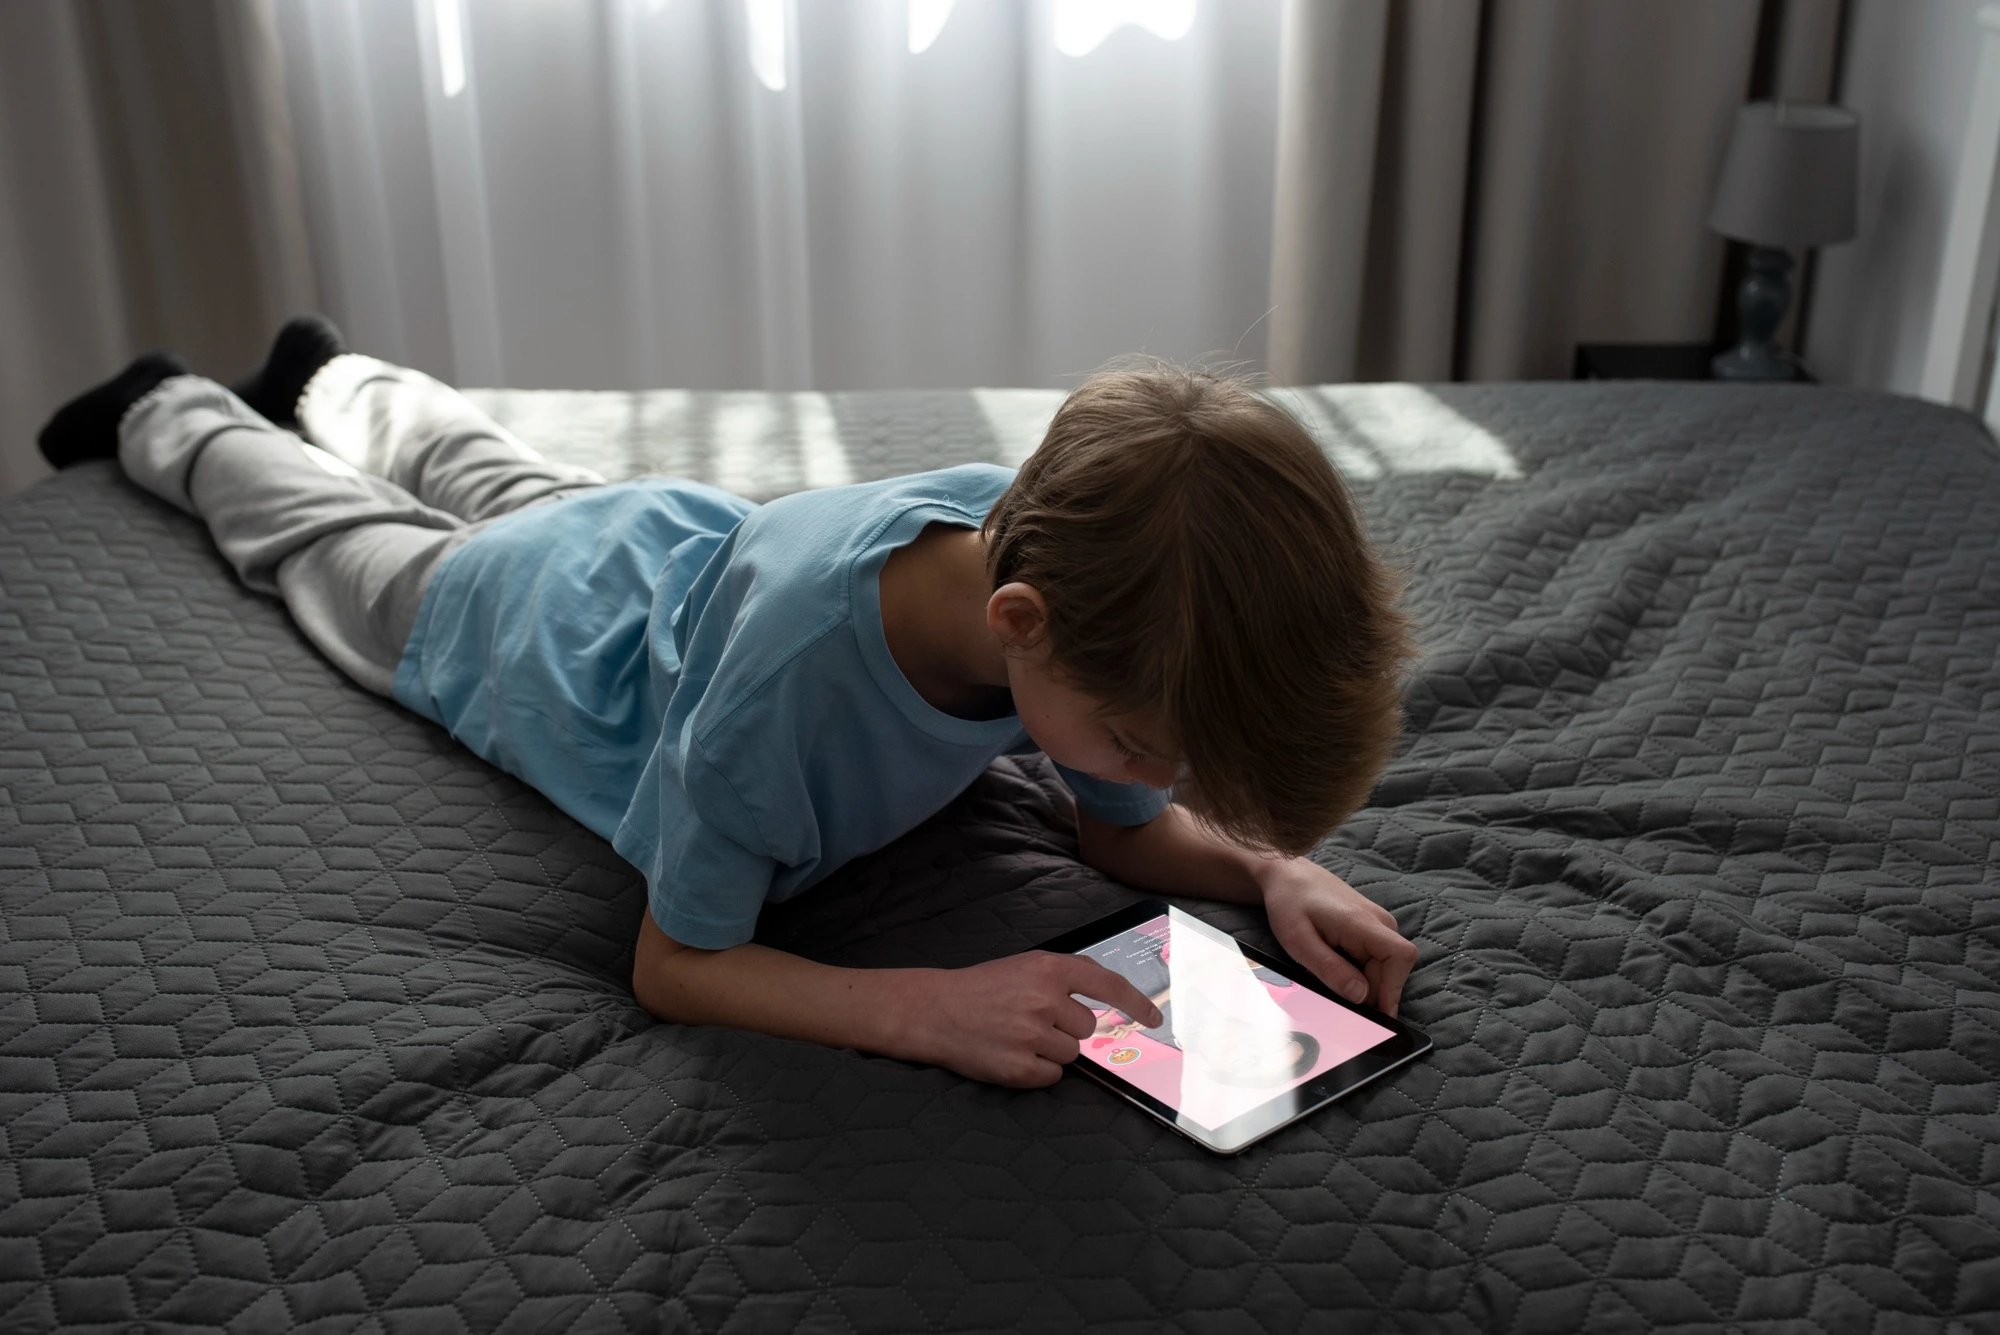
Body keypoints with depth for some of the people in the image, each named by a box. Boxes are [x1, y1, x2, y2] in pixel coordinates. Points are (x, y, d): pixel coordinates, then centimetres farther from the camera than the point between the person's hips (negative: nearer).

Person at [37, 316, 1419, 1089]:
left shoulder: (1072, 550, -36)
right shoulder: (783, 679, -52)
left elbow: (1127, 830, -19)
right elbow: (672, 969, -39)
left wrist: (1270, 865, -39)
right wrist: (931, 1006, -54)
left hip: (693, 537, 5)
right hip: (513, 621, -4)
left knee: (479, 473, 37)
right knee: (314, 522, 29)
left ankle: (330, 376, 66)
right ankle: (170, 413, 57)